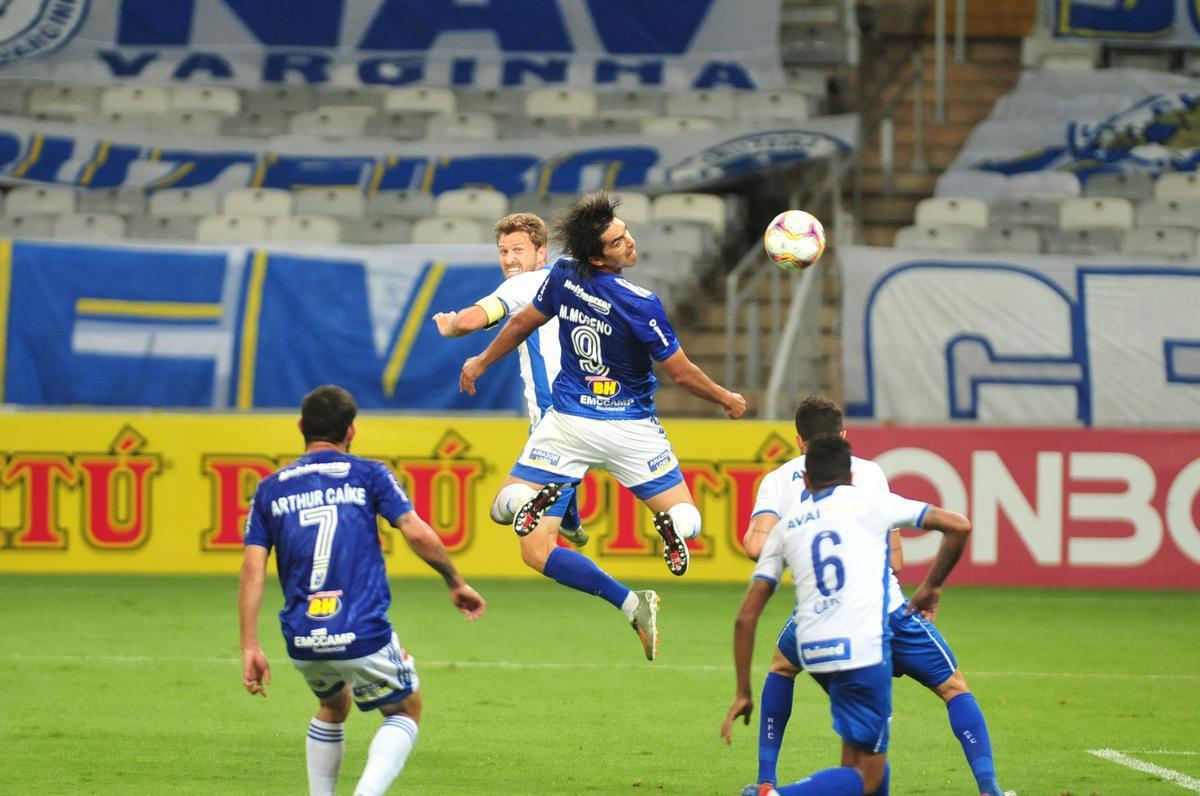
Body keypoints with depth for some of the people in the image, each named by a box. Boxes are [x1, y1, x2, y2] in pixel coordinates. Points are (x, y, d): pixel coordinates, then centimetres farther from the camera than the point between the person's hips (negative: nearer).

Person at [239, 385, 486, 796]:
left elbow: (252, 569, 2)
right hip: (363, 636, -4)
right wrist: (457, 584, 8)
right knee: (406, 710, 19)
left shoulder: (270, 489, 9)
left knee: (333, 706, 32)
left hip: (302, 640, 4)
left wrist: (249, 647, 1)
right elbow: (418, 534, -6)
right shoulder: (368, 475, 2)